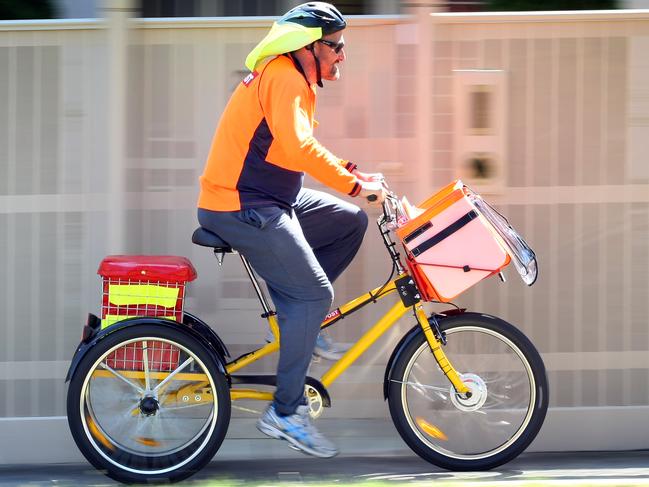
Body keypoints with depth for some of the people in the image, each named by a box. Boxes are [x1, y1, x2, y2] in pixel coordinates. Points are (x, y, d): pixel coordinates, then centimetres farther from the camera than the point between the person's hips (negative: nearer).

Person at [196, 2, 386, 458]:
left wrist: (351, 172, 13)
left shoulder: (290, 78, 17)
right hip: (242, 209, -10)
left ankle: (299, 320, 12)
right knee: (315, 293, -12)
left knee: (350, 222, 11)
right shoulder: (284, 78, -17)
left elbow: (300, 147, 25)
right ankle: (286, 411, -9)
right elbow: (298, 147, -31)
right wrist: (354, 184, -27)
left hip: (264, 200, 10)